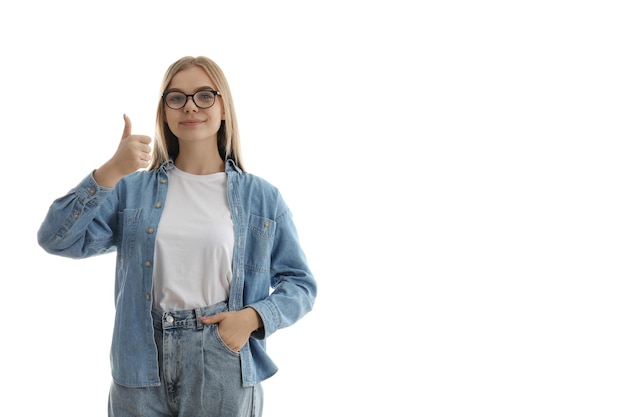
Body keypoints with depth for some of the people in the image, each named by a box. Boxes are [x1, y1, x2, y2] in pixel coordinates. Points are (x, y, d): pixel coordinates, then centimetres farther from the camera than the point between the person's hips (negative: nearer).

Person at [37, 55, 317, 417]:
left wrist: (253, 317, -13)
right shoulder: (132, 189, 4)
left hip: (224, 374, -1)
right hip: (140, 372, 1)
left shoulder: (263, 198, 2)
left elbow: (300, 284, 5)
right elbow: (56, 239, -6)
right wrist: (110, 172, -17)